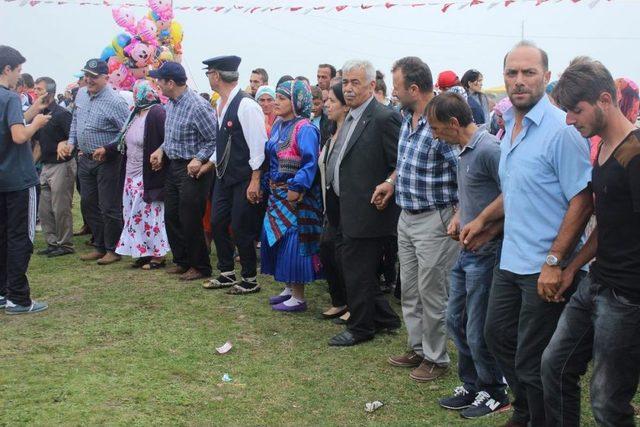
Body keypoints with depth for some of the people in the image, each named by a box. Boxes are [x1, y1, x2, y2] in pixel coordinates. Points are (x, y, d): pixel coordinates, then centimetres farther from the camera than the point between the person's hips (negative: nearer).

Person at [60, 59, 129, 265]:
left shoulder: (115, 102, -18)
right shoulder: (81, 94, 6)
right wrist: (71, 142, 10)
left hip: (107, 162, -8)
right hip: (85, 159, 8)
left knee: (109, 208, 0)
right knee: (88, 204, 14)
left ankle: (113, 250, 13)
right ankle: (99, 246, 26)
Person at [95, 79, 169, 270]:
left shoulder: (157, 113, -16)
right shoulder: (136, 113, 10)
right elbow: (126, 140, 20)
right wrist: (106, 149, 21)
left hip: (149, 176, -9)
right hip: (132, 175, 9)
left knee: (150, 215, -2)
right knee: (136, 215, 12)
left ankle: (158, 255, 9)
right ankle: (145, 253, 22)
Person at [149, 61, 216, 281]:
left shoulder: (198, 106, -21)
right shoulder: (171, 103, 6)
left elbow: (215, 140, -17)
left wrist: (199, 159, -25)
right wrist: (161, 149, 4)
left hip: (192, 170, -9)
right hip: (172, 166, 9)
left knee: (191, 221, -1)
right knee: (171, 217, 14)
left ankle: (200, 267, 14)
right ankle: (182, 261, 29)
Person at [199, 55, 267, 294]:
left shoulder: (246, 105, -19)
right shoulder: (221, 104, 7)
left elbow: (258, 145, -20)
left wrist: (255, 181, -21)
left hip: (244, 180, -8)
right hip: (223, 176, 9)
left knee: (241, 230, -1)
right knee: (217, 223, 12)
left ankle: (250, 280, 15)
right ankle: (227, 274, 26)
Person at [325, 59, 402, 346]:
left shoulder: (384, 118, -16)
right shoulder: (350, 118, 13)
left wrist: (388, 185, -24)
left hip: (366, 212, -10)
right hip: (344, 210, 10)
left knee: (358, 272, 1)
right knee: (351, 267, 17)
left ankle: (360, 328, 18)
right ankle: (384, 318, 30)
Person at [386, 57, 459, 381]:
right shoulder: (407, 119, 6)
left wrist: (459, 216, -20)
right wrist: (391, 183, 17)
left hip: (434, 221, -9)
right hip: (406, 217, 9)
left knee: (431, 294, 2)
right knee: (409, 290, 17)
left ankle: (436, 359, 17)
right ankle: (418, 348, 31)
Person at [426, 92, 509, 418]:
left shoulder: (489, 149, -20)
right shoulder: (464, 151, 10)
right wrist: (458, 217, 7)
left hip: (486, 253, -9)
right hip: (467, 251, 10)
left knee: (478, 331, 1)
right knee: (456, 321, 17)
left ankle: (494, 394, 20)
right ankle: (471, 386, 31)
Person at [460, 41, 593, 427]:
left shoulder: (561, 129, -18)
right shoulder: (511, 125, 10)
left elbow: (582, 201, -20)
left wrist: (554, 262, -23)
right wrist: (483, 220, 17)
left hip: (545, 268, -9)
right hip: (511, 261, 9)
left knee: (532, 361, 1)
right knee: (498, 335, 22)